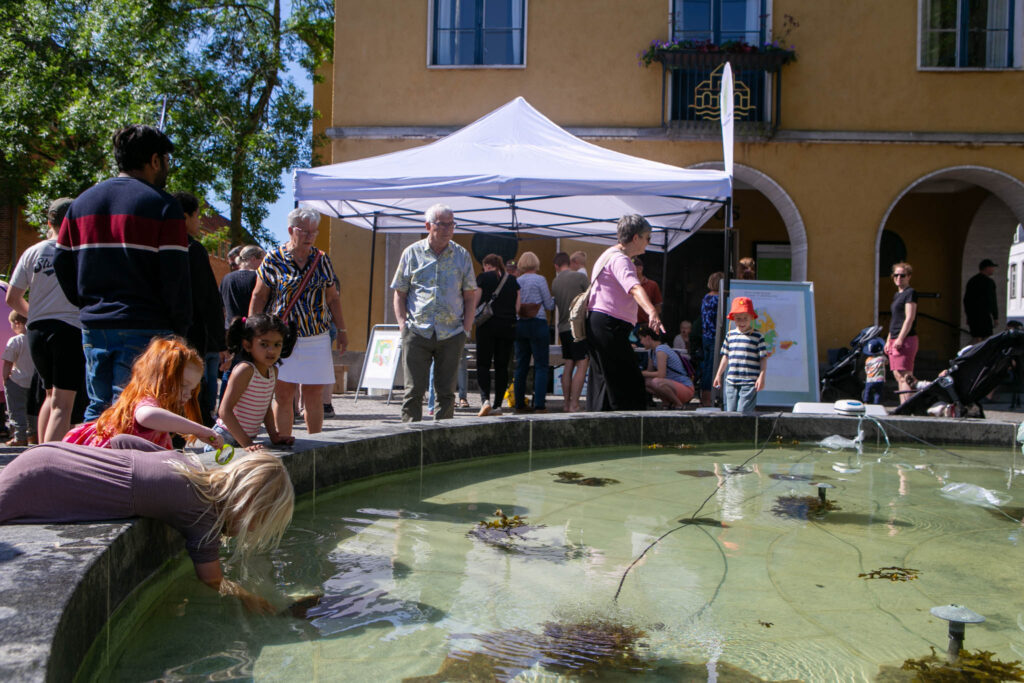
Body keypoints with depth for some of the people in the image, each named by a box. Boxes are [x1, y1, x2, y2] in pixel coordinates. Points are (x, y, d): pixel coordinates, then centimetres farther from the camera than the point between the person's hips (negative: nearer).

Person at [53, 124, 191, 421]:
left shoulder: (82, 202, 13)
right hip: (144, 328, -6)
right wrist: (181, 326, -2)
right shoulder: (162, 206, -6)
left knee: (98, 407, 15)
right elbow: (175, 274, -11)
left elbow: (62, 263, 13)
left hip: (93, 326, 6)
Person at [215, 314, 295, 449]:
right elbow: (225, 410, -21)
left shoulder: (273, 371, 5)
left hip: (248, 439, 7)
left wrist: (274, 436, 2)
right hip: (226, 438, -7)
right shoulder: (244, 370, -18)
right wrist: (246, 442, -24)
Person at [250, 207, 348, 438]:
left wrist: (342, 330, 14)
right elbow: (259, 296, 2)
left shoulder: (322, 259, 9)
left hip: (317, 339, 2)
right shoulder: (273, 259, 0)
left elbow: (333, 298, 16)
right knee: (283, 395, -1)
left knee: (314, 396, 4)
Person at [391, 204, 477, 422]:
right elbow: (399, 294, 9)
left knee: (447, 392, 4)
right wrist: (403, 324, -3)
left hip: (451, 334, 1)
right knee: (414, 390, -3)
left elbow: (470, 297, 11)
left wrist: (466, 328, 1)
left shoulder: (462, 255, 8)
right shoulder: (412, 253, 6)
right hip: (417, 331, -1)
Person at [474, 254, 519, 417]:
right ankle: (498, 405, 5)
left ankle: (485, 399, -17)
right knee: (502, 366, 7)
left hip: (488, 325, -3)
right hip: (508, 326, 3)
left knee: (483, 364, 1)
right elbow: (517, 307, 7)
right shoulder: (513, 280, 9)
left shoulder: (483, 278, -1)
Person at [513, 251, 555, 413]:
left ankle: (520, 403, 12)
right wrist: (553, 298, 17)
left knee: (521, 365, 10)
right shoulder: (540, 280, -5)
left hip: (519, 325, 5)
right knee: (541, 365, -1)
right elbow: (549, 305, -2)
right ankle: (539, 404, -7)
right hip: (537, 324, -5)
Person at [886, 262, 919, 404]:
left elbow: (909, 318, -14)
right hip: (895, 339, 9)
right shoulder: (896, 295, 20)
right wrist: (888, 340, 20)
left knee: (904, 376, -13)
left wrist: (900, 339, -20)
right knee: (898, 375, 8)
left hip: (906, 339, -9)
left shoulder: (910, 293, -7)